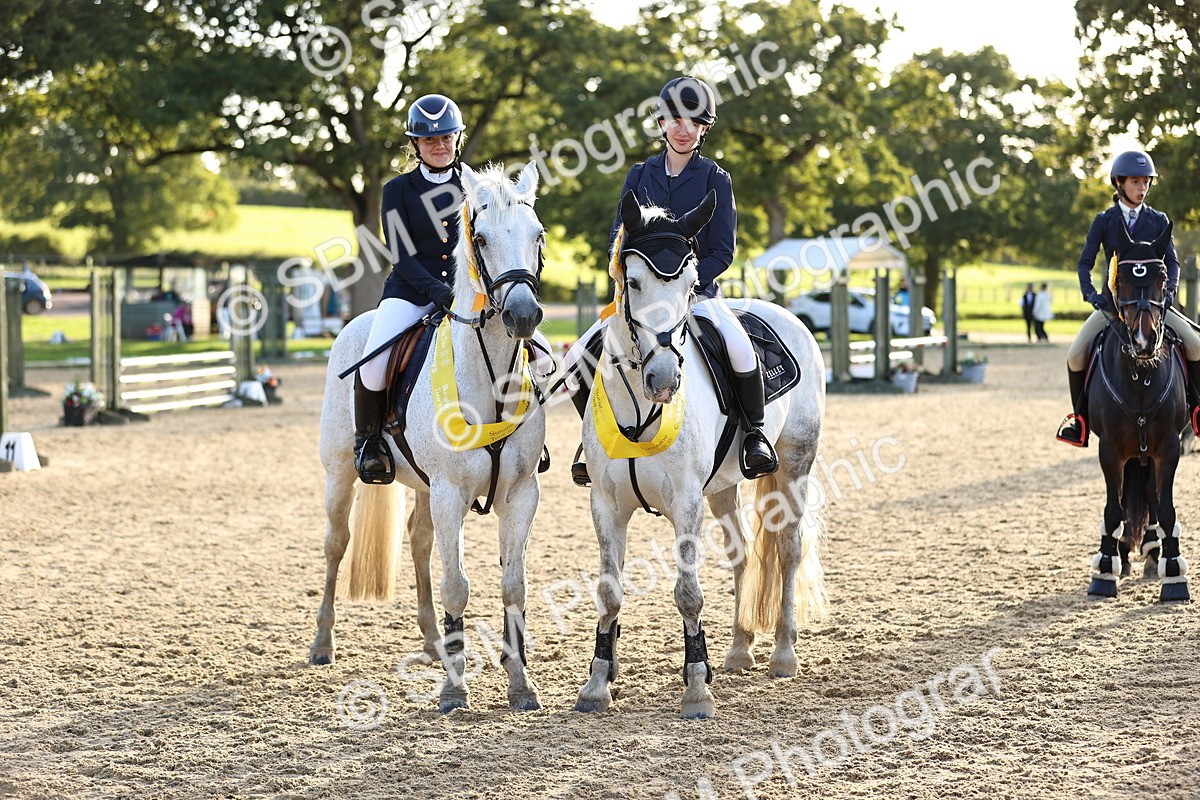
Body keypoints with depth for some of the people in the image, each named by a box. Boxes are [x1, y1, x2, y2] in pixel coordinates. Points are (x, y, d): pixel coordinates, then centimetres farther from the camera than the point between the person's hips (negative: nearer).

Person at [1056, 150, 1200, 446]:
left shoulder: (1159, 221, 4)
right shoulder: (1104, 221, 1)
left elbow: (1172, 261, 2)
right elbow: (1085, 262, 0)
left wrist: (1170, 289, -16)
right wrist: (1090, 293, -16)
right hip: (1113, 300, -1)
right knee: (1076, 354, -18)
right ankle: (1079, 415, 1)